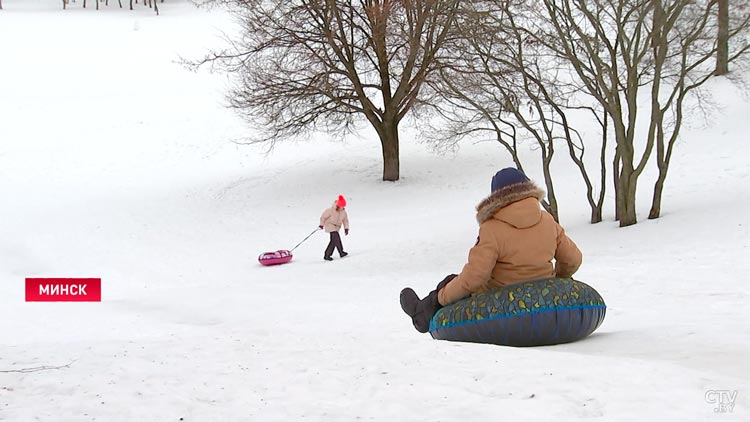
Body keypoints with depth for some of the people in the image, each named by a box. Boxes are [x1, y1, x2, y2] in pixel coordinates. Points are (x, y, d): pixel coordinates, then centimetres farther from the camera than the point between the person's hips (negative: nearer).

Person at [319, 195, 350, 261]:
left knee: (333, 241, 1)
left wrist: (346, 228, -3)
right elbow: (324, 216, -11)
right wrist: (322, 224, -2)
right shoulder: (331, 210, -22)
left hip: (337, 226, 6)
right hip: (330, 225, -6)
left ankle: (327, 255, 8)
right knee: (336, 237, -23)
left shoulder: (343, 212, -5)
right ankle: (341, 252, -15)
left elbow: (345, 220, 6)